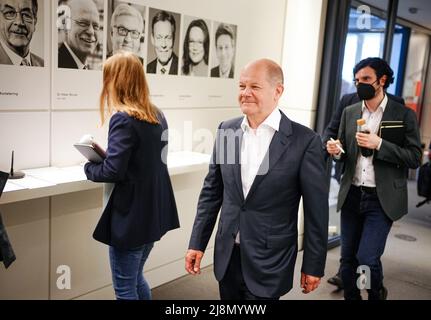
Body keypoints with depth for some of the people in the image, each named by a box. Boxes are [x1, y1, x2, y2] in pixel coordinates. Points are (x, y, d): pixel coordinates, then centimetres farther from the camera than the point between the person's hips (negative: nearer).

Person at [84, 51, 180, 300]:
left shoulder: (124, 119, -19)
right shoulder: (157, 115, 7)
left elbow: (113, 172, -22)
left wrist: (90, 167, -3)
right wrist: (106, 155, 12)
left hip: (131, 217, -8)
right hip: (154, 212, 8)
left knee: (125, 288, 9)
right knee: (136, 278, 25)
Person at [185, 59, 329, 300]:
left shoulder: (305, 141, -13)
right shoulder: (227, 130, 0)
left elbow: (316, 210, -8)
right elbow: (212, 191, 6)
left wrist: (314, 266, -3)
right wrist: (197, 243, 5)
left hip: (270, 261, -4)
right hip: (227, 255, 4)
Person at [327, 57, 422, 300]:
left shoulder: (404, 114, -4)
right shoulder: (349, 113, 9)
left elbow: (414, 158, -8)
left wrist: (379, 144, -20)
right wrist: (336, 151, -10)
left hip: (382, 199, -4)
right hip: (352, 196, 4)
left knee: (367, 258, -8)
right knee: (348, 258, 10)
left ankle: (377, 293, 24)